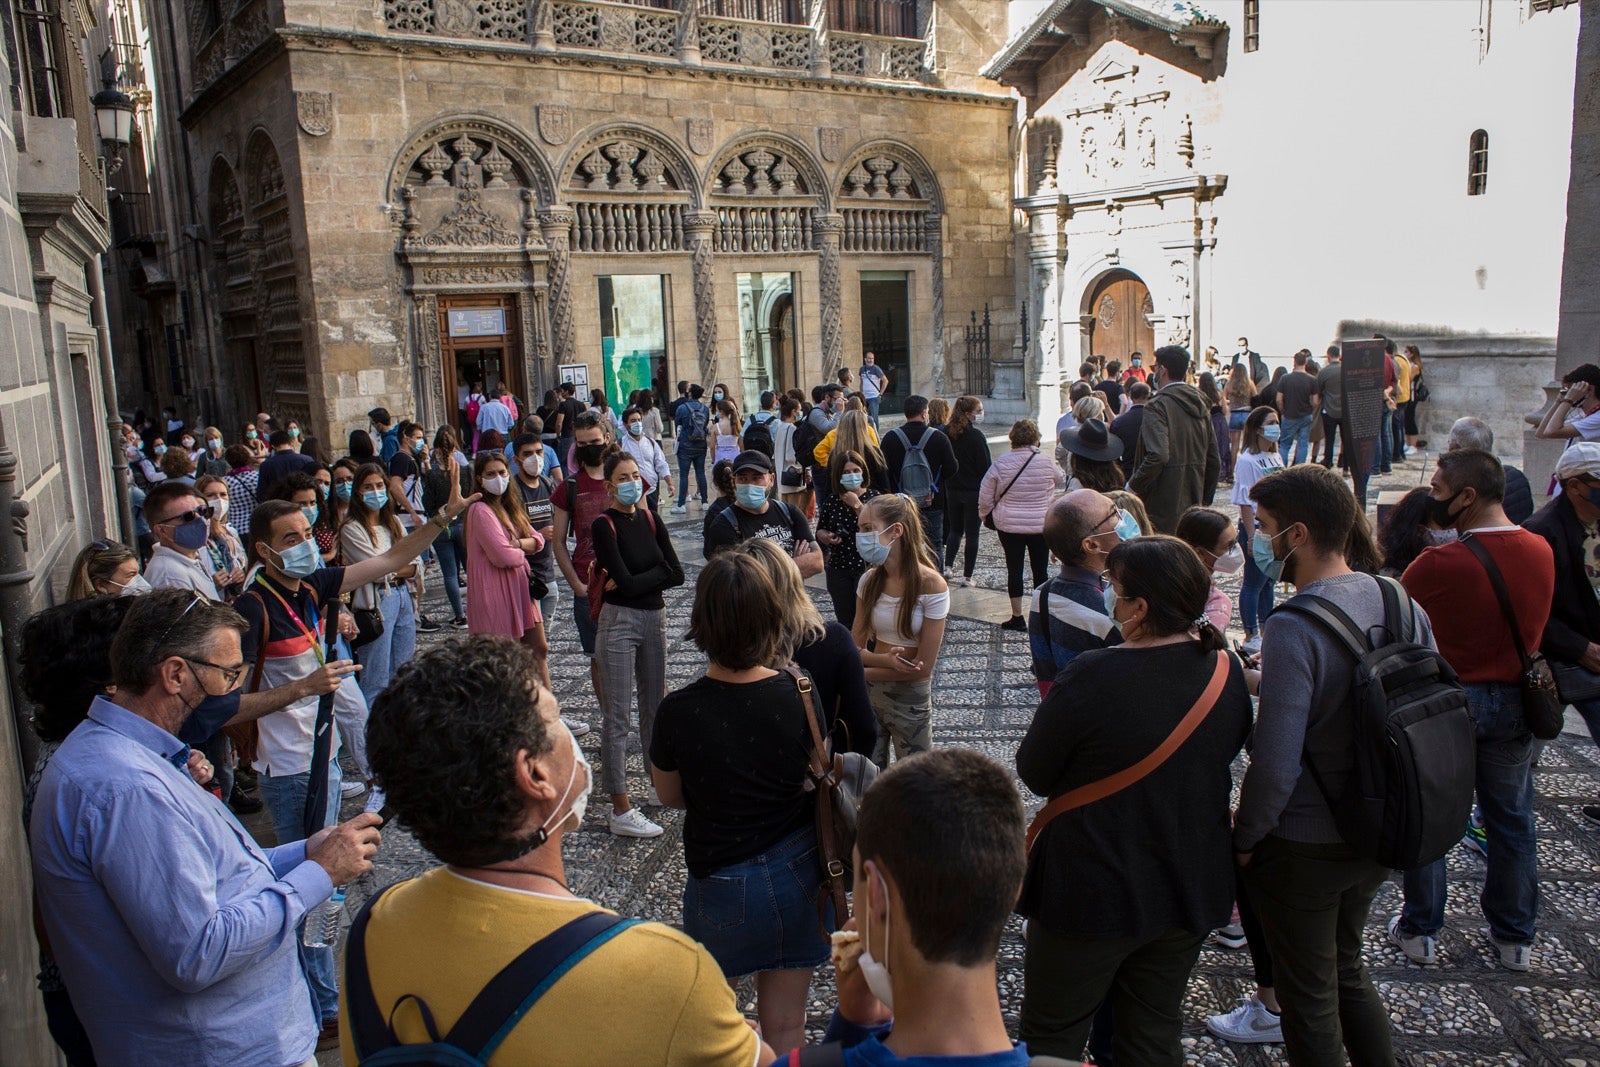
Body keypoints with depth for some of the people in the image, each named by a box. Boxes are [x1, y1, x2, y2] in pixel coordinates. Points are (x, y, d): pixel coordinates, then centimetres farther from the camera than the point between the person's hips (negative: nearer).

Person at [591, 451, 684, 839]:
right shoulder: (604, 525, -10)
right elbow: (625, 581, -20)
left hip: (654, 618, 6)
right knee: (617, 715, -3)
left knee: (656, 706, 17)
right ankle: (621, 810, 1)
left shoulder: (650, 521, 7)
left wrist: (634, 581, -11)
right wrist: (658, 573, -6)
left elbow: (677, 574, -2)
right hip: (619, 620, -6)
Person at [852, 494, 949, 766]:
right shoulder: (870, 580, -2)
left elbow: (923, 667, -17)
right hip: (868, 695, 4)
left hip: (910, 700, -4)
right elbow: (856, 648, -1)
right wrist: (885, 660, -22)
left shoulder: (931, 585, -18)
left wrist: (864, 674, -11)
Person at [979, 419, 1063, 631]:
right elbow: (1060, 480, 10)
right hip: (1041, 526, 0)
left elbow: (985, 496, -4)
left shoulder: (1000, 464, -10)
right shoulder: (1046, 463, -11)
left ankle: (1017, 617, 12)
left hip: (1008, 526, 0)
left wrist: (986, 514, 13)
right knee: (1040, 570, 9)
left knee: (1014, 569, 9)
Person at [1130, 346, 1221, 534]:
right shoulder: (1200, 405, 12)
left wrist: (1133, 484, -13)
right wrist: (1203, 499, 22)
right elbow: (1214, 461, 14)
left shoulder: (1158, 405, -12)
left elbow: (1158, 456, -27)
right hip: (1193, 506, 8)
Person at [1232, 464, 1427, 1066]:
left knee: (1309, 996, 14)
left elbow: (1275, 765, -28)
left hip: (1304, 847, -7)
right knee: (1347, 969, 28)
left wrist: (1244, 839, -11)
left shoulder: (1293, 631, -28)